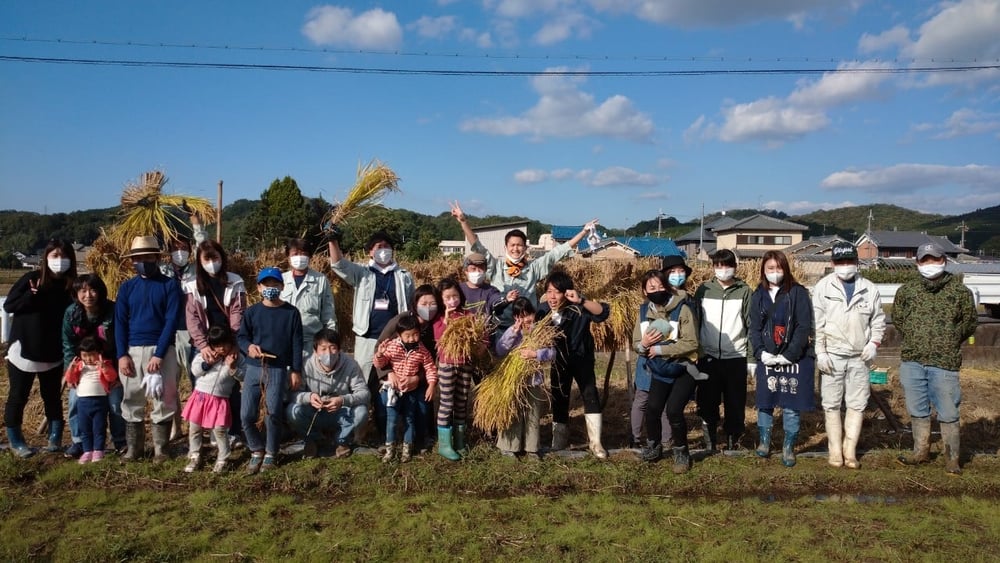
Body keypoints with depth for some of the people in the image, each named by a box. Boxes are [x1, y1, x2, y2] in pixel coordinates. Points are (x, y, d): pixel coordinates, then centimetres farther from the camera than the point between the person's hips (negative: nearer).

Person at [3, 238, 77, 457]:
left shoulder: (70, 286, 0)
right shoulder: (31, 278, -9)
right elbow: (8, 305, -7)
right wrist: (31, 296, -21)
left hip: (53, 353, 3)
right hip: (24, 350, -3)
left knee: (52, 396, 11)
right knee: (18, 397, 7)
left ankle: (55, 438, 20)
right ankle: (15, 441, 19)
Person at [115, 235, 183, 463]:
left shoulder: (170, 285, 0)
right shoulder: (127, 287, 10)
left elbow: (172, 321, -7)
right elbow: (120, 323, 7)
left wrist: (159, 355, -14)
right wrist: (122, 355, -6)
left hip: (162, 350, -3)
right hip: (132, 351, 3)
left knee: (163, 400, 1)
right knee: (131, 400, 7)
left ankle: (160, 448, 11)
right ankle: (133, 448, 18)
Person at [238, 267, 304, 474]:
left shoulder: (291, 312, 2)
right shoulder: (252, 312, 6)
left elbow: (296, 344, 2)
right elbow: (242, 337, 9)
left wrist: (296, 371, 0)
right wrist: (249, 346, -14)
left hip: (278, 370, -2)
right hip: (253, 368, 2)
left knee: (273, 413, -8)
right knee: (246, 415, -1)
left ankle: (271, 454, 14)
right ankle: (257, 450, 22)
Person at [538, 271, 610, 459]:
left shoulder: (577, 308, -25)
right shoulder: (543, 309, -13)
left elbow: (603, 312, -37)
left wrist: (581, 300, -48)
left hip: (581, 357, -3)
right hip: (558, 360, 3)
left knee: (590, 395, -10)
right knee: (558, 398, 10)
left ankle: (595, 442, -2)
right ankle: (560, 438, 27)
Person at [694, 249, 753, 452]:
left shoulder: (744, 291, 0)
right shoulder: (704, 290, 4)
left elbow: (752, 326, 0)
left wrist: (752, 357, -3)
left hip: (736, 358, -1)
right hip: (708, 357, 1)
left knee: (735, 404, 6)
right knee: (707, 403, 5)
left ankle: (732, 442, 22)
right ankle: (709, 443, 19)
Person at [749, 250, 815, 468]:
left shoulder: (798, 293, -3)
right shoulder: (758, 295, 7)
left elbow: (804, 327, -7)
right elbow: (754, 328, 6)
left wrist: (789, 355, -13)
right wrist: (761, 352, -9)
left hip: (795, 359, -2)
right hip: (767, 359, 3)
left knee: (790, 405, 3)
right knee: (765, 401, 8)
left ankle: (789, 447, 17)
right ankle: (764, 441, 26)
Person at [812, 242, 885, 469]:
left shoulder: (869, 289, 5)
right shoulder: (823, 287, 0)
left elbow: (878, 320, 13)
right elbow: (816, 322, -3)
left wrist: (874, 343, -3)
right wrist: (820, 352, -9)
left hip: (859, 357, 2)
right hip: (832, 356, -2)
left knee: (857, 404, 5)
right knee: (831, 404, 4)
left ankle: (850, 451, 15)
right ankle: (835, 451, 14)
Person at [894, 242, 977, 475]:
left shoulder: (960, 292, 1)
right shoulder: (907, 290, 7)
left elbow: (969, 324, 9)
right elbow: (897, 318, 18)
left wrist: (948, 343, 6)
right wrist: (913, 341, 12)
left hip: (945, 363, -3)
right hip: (912, 362, 3)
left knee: (948, 414, 1)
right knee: (917, 411, 14)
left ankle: (952, 458, 15)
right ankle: (921, 451, 28)